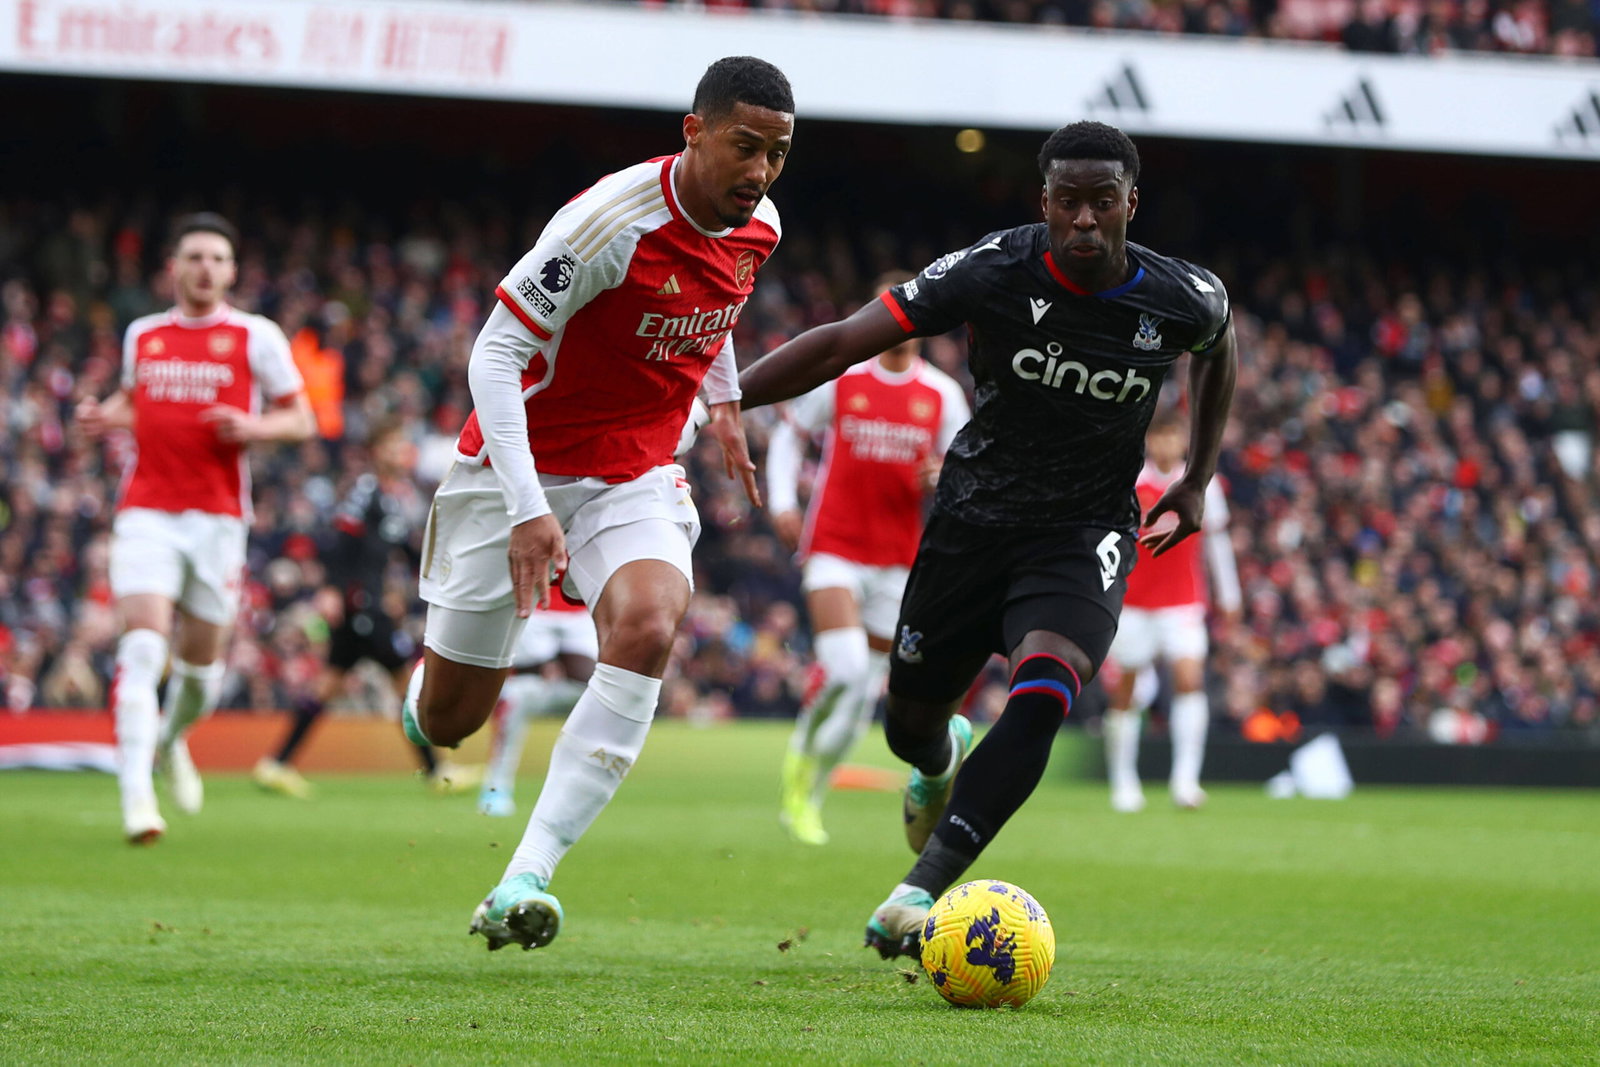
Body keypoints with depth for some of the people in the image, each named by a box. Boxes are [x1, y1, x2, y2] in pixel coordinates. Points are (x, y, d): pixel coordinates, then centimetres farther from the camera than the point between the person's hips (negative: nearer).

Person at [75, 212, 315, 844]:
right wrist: (103, 416, 7)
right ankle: (136, 795, -21)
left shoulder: (255, 337, 3)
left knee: (202, 659, 8)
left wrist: (252, 427, -14)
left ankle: (173, 740, 42)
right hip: (146, 511, 0)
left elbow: (302, 420, 6)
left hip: (217, 516, 0)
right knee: (143, 644, -16)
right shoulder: (142, 335, 11)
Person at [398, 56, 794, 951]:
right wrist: (526, 508, -32)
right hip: (522, 467, -4)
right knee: (447, 723, 3)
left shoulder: (759, 227, -4)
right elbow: (496, 353, -24)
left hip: (636, 476, 4)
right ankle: (430, 689, 46)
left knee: (649, 627, -29)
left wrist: (726, 402, 29)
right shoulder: (613, 221, -25)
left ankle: (527, 877, -31)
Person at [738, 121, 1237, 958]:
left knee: (1042, 694, -29)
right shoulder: (992, 274, -18)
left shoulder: (1185, 301, -12)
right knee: (909, 724, 10)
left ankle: (919, 893, -34)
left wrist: (1197, 481, 16)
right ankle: (943, 763, 51)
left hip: (1085, 534, -1)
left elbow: (1217, 351, 15)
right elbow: (843, 343, -17)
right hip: (973, 519, 1)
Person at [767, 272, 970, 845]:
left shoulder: (943, 394, 4)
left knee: (867, 690, 5)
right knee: (845, 668, -22)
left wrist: (945, 479, -13)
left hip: (898, 556, 3)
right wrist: (782, 503, -2)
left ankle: (807, 797, 20)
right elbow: (789, 434, 11)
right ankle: (801, 760, 4)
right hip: (834, 545, -3)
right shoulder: (838, 378, -1)